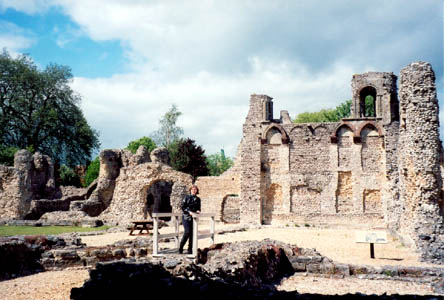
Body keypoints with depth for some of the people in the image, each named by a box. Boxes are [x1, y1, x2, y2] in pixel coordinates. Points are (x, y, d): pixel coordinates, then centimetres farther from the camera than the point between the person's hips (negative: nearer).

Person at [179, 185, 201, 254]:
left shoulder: (198, 199, 13)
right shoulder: (187, 197, 2)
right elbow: (182, 206, -4)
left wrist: (197, 211, -3)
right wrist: (188, 211, -15)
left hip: (193, 217, 4)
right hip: (186, 217, -4)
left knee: (192, 233, 2)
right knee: (187, 231, -15)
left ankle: (190, 250, 9)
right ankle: (181, 247, -2)